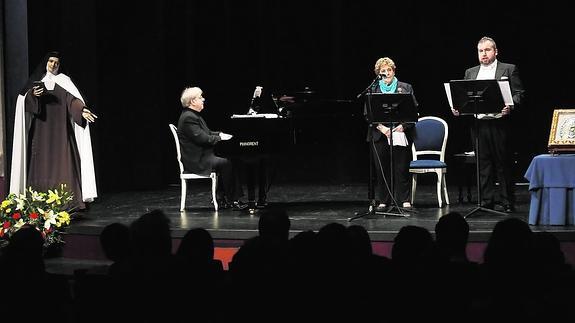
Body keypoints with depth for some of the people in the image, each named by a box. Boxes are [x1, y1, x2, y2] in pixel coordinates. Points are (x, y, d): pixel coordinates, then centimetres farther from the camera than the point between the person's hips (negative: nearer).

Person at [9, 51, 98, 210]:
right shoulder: (36, 81, 12)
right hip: (41, 130, 1)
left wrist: (81, 110, -28)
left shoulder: (64, 81, 7)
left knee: (62, 161, -7)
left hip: (59, 130, -1)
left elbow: (73, 99, -8)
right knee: (41, 161, -4)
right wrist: (33, 95, -22)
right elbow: (23, 100, 0)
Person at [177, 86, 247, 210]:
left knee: (228, 161, 2)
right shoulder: (188, 118, -18)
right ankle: (230, 200, -10)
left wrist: (220, 134, 7)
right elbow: (202, 139, -24)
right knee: (226, 164, -20)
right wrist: (220, 138, -13)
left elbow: (206, 133, 22)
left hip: (201, 155, 11)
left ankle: (228, 198, -2)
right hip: (196, 161, -11)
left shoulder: (193, 115, 17)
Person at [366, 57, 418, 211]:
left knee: (402, 168, -2)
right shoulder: (372, 90, 8)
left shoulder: (406, 88, 9)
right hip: (380, 135, 1)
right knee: (381, 168, 3)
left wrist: (404, 125, -11)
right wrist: (380, 127, -12)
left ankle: (405, 200, 4)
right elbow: (367, 113, 3)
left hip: (401, 134, -1)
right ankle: (383, 201, 10)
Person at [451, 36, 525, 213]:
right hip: (478, 124, 4)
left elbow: (519, 94, 1)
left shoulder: (509, 70, 6)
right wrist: (457, 108, -3)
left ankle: (507, 202, 6)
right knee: (484, 165, 5)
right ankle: (487, 201, 10)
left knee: (503, 163, 0)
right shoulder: (470, 73, 18)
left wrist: (510, 106, -18)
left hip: (499, 123, -4)